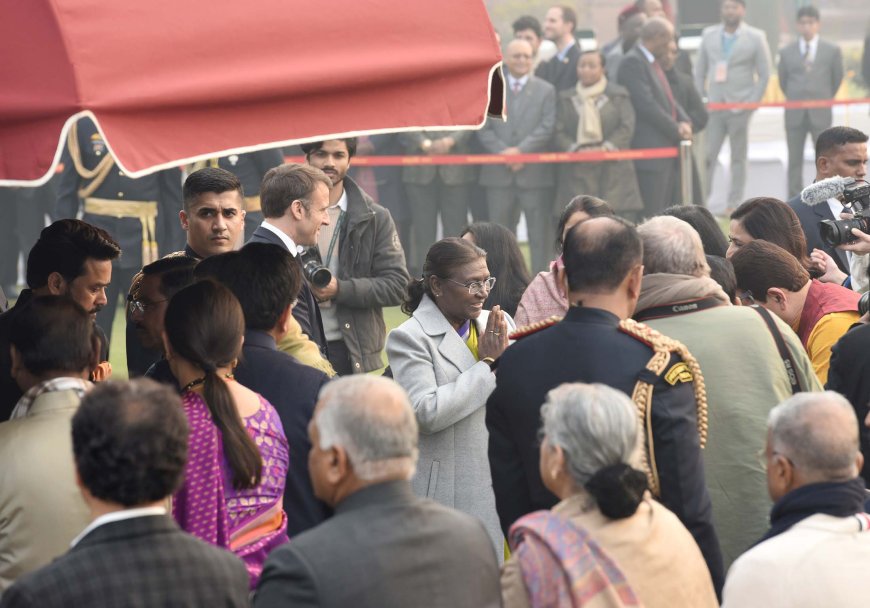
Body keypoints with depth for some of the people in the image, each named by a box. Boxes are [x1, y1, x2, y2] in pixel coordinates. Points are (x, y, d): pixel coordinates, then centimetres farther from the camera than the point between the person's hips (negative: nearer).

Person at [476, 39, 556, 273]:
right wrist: (502, 152, -12)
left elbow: (547, 128, -3)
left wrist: (521, 150, -15)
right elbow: (483, 129, 4)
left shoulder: (546, 90, 8)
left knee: (538, 235, -2)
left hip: (534, 173, -1)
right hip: (499, 173, 2)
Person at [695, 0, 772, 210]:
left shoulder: (755, 38, 1)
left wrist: (752, 103, -7)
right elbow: (699, 71, 12)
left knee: (738, 157, 4)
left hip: (740, 107, -2)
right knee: (707, 155, -4)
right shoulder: (709, 35, 9)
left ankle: (734, 204, 9)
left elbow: (764, 75, 1)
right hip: (714, 106, 2)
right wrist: (701, 100, 3)